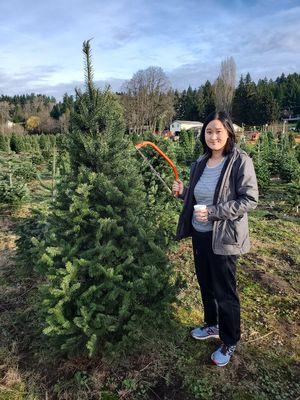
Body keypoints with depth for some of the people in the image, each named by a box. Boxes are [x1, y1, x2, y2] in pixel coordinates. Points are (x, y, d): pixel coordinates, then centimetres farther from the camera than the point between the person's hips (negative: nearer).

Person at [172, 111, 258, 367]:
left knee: (225, 292, 8)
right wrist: (183, 192, -6)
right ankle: (212, 326, 46)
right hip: (199, 234, 7)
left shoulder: (240, 161, -15)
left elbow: (250, 200, -17)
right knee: (205, 284, 21)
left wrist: (214, 212, -24)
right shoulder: (201, 162, 5)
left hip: (223, 239, -6)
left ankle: (229, 342, 32)